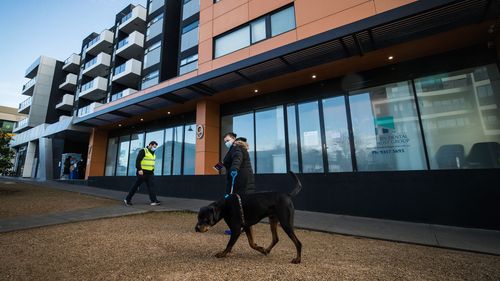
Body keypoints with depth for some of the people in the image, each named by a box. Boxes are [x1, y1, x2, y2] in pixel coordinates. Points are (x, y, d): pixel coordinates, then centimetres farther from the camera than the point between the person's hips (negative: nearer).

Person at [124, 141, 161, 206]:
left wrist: (153, 171, 19)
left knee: (150, 186, -1)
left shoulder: (153, 153, 16)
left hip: (149, 173, 7)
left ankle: (154, 201, -7)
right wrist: (139, 169, -24)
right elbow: (137, 160, -16)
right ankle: (127, 199, 19)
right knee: (136, 186, 3)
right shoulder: (143, 151, -8)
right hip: (142, 172, -7)